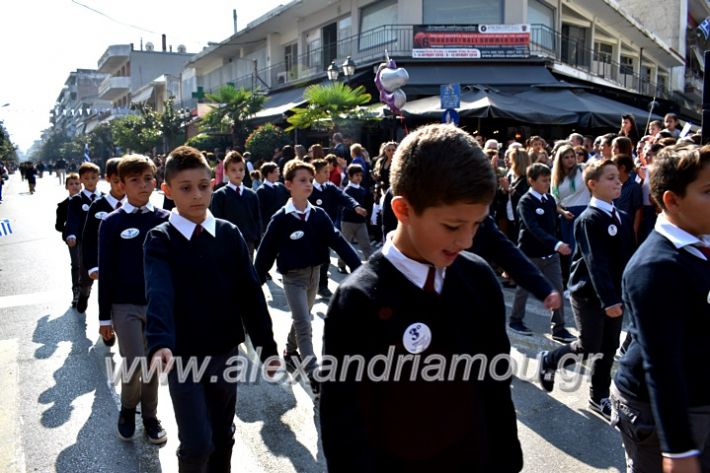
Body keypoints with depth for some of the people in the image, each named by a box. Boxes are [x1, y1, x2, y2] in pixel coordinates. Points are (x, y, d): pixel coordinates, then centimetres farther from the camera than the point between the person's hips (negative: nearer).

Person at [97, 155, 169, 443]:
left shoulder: (165, 220, 0)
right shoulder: (112, 223, -6)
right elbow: (107, 272, -4)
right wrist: (104, 316, -2)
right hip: (125, 306, -2)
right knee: (134, 365, -6)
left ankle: (150, 417, 30)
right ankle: (127, 410, 24)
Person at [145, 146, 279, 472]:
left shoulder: (229, 234, -1)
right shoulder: (160, 239, -9)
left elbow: (250, 293, 0)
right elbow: (159, 294, -26)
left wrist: (266, 347, -2)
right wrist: (160, 343, -43)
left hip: (226, 352, 3)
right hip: (183, 356, -3)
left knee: (223, 435, 17)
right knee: (197, 443, -1)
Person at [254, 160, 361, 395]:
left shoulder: (319, 215, -3)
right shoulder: (281, 219, -14)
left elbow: (338, 241, -10)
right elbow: (266, 251, -9)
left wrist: (358, 267, -19)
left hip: (314, 273, 5)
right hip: (293, 276, -5)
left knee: (301, 319, 22)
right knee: (304, 325, -8)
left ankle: (290, 352, 45)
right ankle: (314, 375, -5)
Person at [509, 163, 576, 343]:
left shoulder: (550, 200, 4)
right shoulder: (525, 202, -16)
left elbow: (554, 225, 13)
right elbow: (533, 228, -29)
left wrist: (556, 245, 8)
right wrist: (557, 244, -38)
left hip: (550, 254, 5)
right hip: (530, 254, -5)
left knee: (558, 289, 1)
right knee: (523, 289, 11)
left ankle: (558, 328, 9)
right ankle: (515, 320, 30)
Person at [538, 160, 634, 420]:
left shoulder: (623, 217, 8)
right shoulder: (589, 219, -17)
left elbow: (628, 257, 9)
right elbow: (596, 263, -25)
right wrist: (607, 299, -31)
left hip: (614, 292, 7)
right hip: (589, 293, -7)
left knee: (609, 348, 12)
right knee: (588, 347, 0)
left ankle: (599, 397, 26)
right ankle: (548, 361, 25)